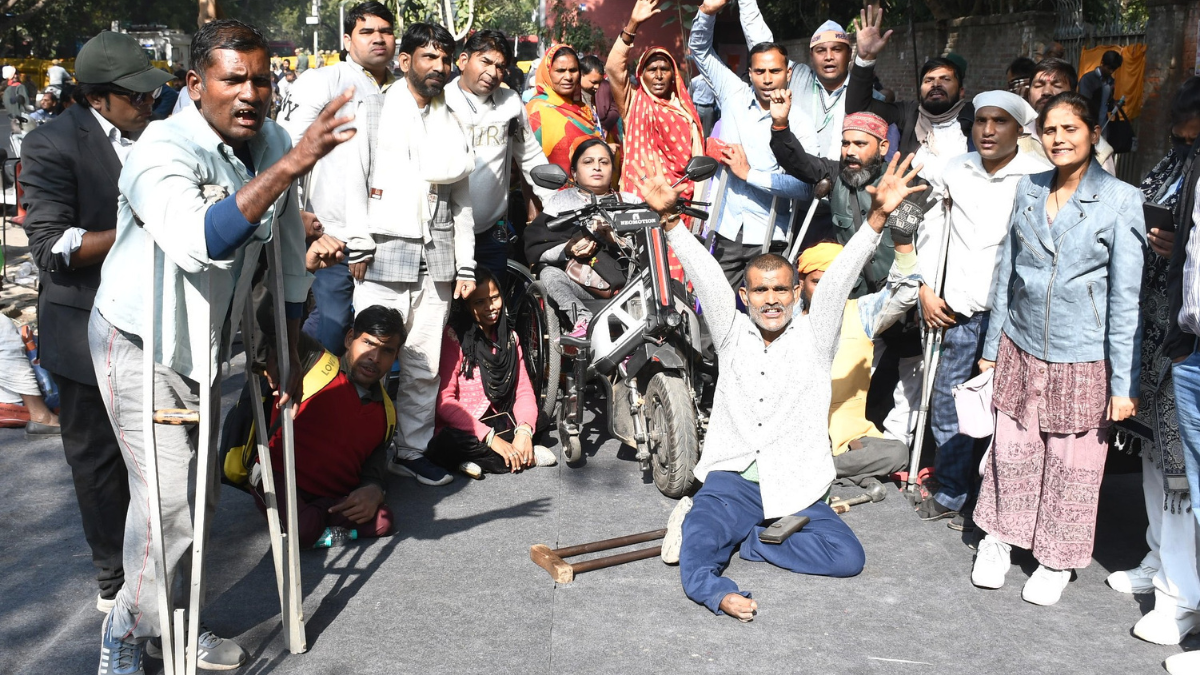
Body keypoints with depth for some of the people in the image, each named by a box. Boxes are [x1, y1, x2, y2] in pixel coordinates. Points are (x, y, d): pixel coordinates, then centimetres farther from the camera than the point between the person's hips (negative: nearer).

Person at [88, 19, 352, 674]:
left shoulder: (272, 142, -3)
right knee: (168, 501, -8)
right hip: (140, 342, -7)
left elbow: (289, 255, 8)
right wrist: (291, 166, -48)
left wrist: (288, 353, 12)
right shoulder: (162, 149, -25)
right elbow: (198, 243, -46)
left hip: (201, 342, 7)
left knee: (199, 493, 15)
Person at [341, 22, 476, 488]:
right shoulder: (373, 110, 8)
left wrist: (466, 267, 9)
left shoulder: (451, 124, 19)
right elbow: (355, 178, 0)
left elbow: (463, 199, 16)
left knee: (425, 367, 5)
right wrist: (359, 247, -9)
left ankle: (412, 450, 16)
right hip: (383, 256, -3)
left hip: (437, 259, 4)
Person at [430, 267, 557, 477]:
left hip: (500, 427, 6)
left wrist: (524, 430, -19)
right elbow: (444, 401, -16)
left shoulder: (509, 337, 10)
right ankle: (527, 456, -21)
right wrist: (491, 438, -23)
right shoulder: (453, 337, -9)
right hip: (462, 432, -6)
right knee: (448, 443, -36)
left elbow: (524, 391, 3)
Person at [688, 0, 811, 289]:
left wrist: (749, 173, -15)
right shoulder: (735, 96, 5)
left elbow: (805, 187, -15)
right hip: (726, 231, 3)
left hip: (769, 236, -2)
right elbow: (700, 49, 10)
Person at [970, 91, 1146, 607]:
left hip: (1084, 358, -3)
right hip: (1022, 349, 3)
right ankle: (998, 539, 32)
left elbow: (1127, 296, -9)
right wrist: (992, 348, 13)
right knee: (1012, 450, 10)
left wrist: (1123, 383, -11)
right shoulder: (1029, 190, 5)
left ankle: (1057, 560, 26)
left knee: (1072, 464, 7)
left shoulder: (1121, 200, -8)